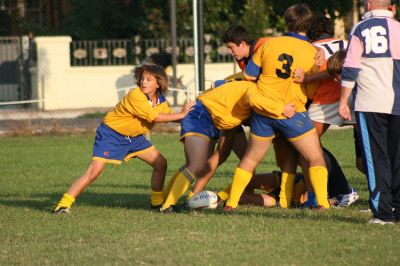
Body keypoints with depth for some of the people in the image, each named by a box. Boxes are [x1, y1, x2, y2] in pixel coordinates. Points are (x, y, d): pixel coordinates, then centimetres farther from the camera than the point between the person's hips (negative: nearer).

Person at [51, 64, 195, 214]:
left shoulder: (160, 100, -1)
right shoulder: (135, 96, -27)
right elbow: (154, 117, -30)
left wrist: (185, 114, -6)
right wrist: (181, 114, -22)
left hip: (134, 137, 8)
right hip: (111, 133, -8)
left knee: (161, 163, 1)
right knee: (95, 170, -19)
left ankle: (157, 202, 16)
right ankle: (64, 204, -16)